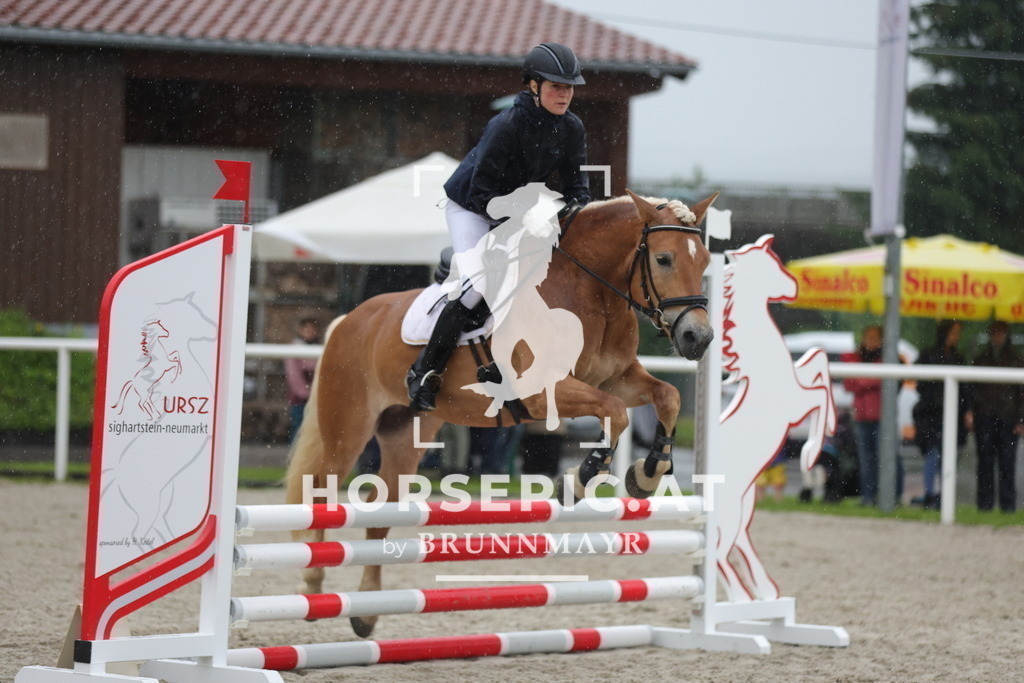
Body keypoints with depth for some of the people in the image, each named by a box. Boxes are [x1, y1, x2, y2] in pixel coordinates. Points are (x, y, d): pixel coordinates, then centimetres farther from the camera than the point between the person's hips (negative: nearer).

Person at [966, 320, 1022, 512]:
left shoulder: (1015, 360, 9)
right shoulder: (981, 359, 14)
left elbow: (1020, 392, 5)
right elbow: (972, 389, 11)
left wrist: (1020, 419, -3)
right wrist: (970, 413, 0)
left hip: (1007, 417, -2)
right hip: (985, 416, 2)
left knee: (1007, 463, -4)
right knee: (985, 462, 0)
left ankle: (1008, 504, -2)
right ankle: (985, 503, 2)